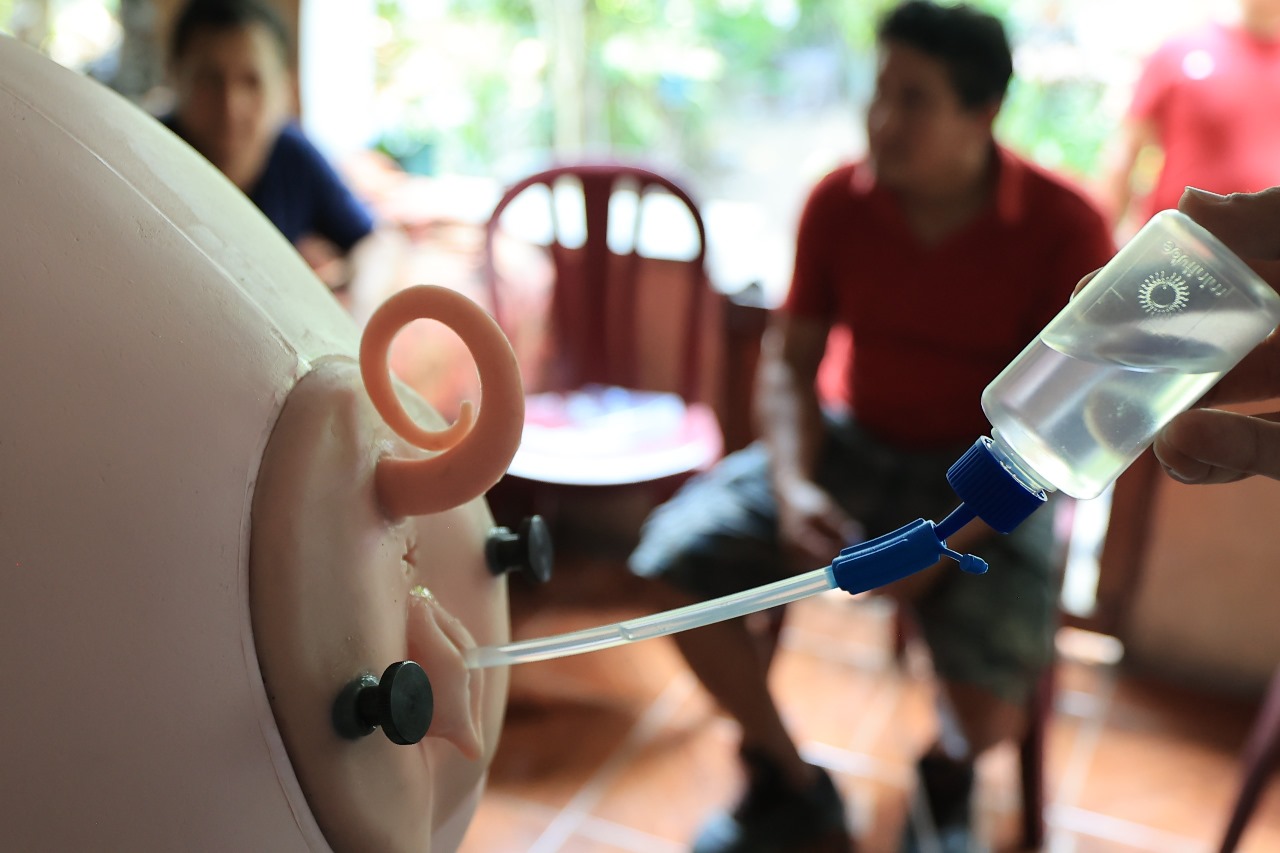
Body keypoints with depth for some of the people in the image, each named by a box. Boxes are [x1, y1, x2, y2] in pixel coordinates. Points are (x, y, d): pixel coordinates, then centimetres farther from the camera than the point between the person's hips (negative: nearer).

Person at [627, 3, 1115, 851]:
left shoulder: (1065, 228, -15)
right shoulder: (838, 201, -5)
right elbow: (789, 360, 1)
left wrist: (945, 542, -22)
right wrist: (793, 485, -17)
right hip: (860, 444, 4)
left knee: (992, 706, -25)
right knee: (678, 552, -16)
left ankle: (950, 769, 20)